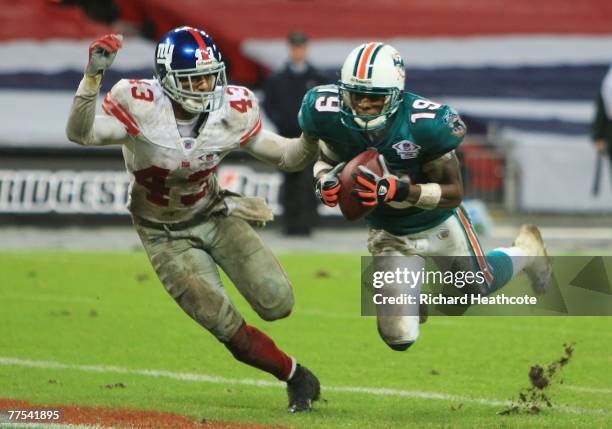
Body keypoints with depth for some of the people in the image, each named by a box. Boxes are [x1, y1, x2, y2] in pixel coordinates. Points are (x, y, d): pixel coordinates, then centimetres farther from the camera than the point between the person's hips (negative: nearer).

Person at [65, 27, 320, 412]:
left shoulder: (232, 112, -16)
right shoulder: (141, 107, -26)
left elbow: (285, 156, -5)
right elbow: (81, 134, -40)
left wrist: (314, 139, -25)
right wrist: (93, 77, -51)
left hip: (214, 216, 3)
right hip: (167, 235, -3)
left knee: (277, 304, -10)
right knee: (230, 330, -12)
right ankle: (296, 376, 12)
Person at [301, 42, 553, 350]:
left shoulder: (423, 125, -35)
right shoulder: (334, 117, -25)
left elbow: (454, 193, -28)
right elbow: (326, 160, -3)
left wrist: (399, 190, -44)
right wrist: (325, 181, -28)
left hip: (438, 223, -2)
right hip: (390, 235, 2)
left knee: (483, 285, 25)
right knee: (399, 338, -3)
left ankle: (527, 250, 59)